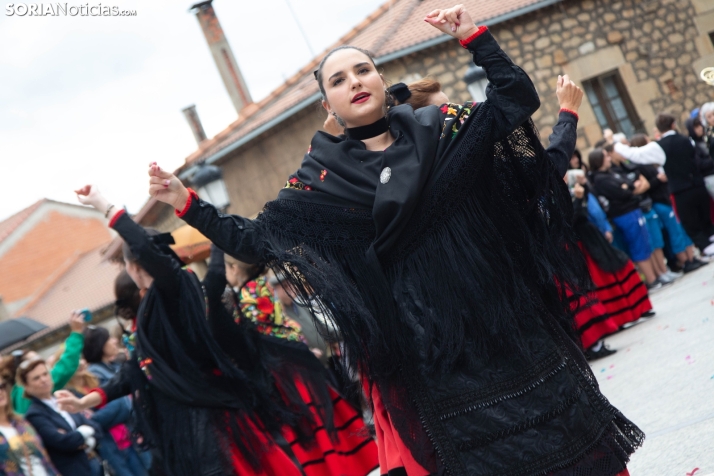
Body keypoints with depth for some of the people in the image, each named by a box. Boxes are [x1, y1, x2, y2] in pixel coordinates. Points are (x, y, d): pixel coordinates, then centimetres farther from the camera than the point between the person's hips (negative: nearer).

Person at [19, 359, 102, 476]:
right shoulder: (34, 415, -10)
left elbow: (96, 428, 6)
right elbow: (62, 442, -20)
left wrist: (88, 443, -14)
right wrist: (86, 431, -5)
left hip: (95, 465, 7)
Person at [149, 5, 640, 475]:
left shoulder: (438, 126, 5)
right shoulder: (323, 176, 1)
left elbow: (519, 96, 5)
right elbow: (257, 240, 2)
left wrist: (474, 37, -2)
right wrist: (188, 204, -4)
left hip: (507, 314, 2)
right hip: (429, 343, -2)